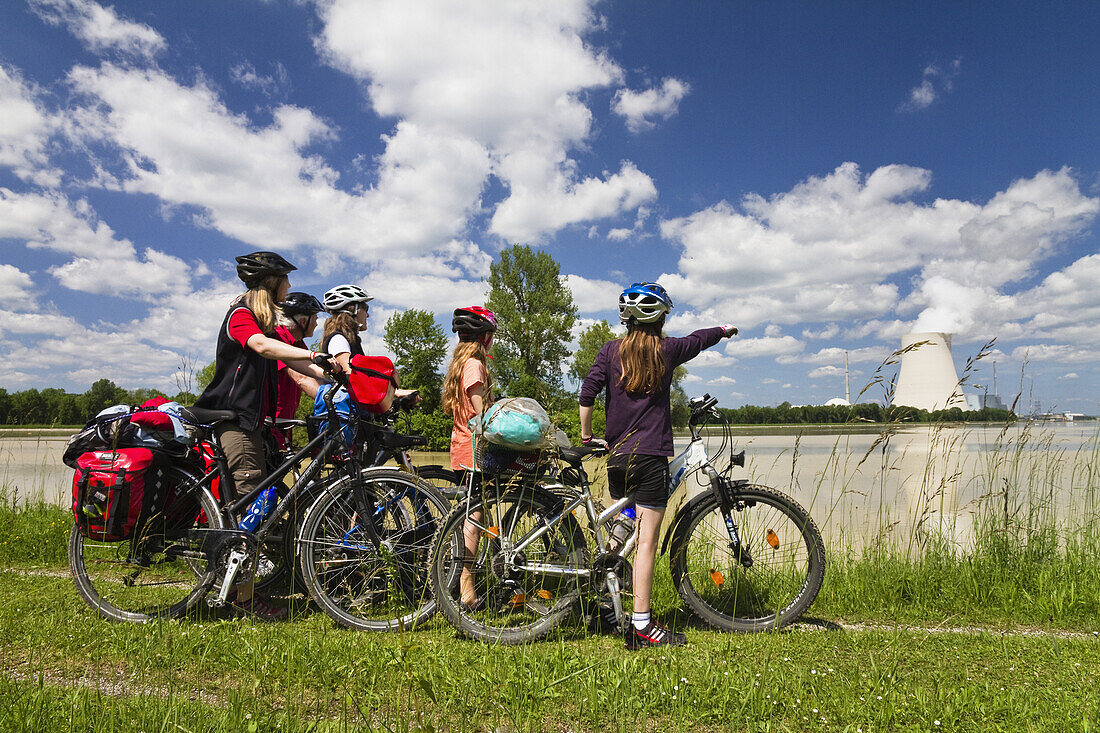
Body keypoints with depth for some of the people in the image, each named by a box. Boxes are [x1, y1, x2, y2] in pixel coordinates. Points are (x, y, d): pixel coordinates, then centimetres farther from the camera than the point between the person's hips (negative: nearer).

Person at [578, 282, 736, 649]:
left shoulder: (611, 350, 4)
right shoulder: (666, 350, 1)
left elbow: (587, 392, -5)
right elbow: (699, 339, 19)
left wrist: (586, 435, 6)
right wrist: (725, 329, 39)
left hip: (616, 456, 4)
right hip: (651, 457, -4)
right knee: (646, 540, -3)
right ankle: (641, 626, 0)